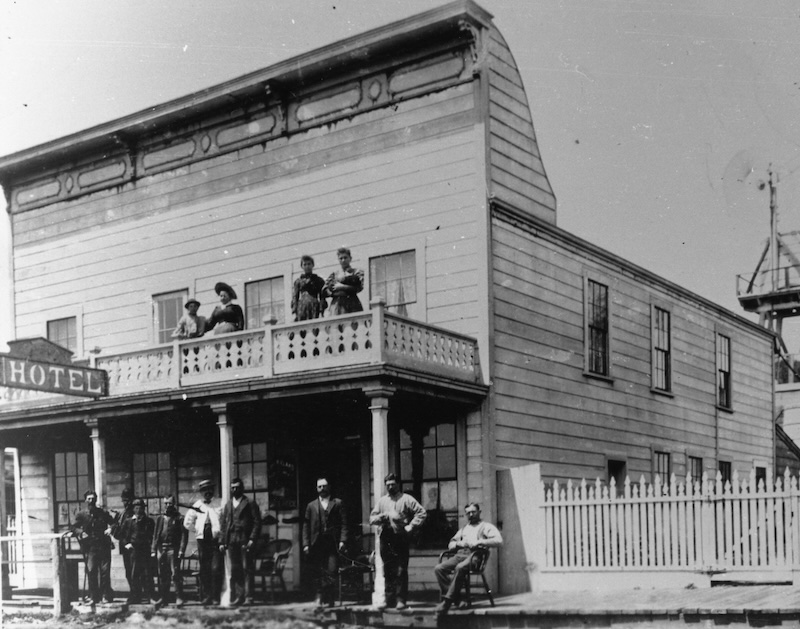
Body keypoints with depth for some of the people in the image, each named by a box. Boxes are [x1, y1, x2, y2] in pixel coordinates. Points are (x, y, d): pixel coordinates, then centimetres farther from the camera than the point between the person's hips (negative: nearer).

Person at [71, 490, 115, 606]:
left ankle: (106, 596, 5)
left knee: (105, 571, -3)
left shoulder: (103, 513, 10)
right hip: (90, 547, 0)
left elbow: (113, 523, 14)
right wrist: (81, 532, -17)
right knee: (91, 571, -6)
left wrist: (110, 529, -7)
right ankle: (93, 597, 3)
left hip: (104, 545, 1)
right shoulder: (81, 514, 7)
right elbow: (74, 528, 2)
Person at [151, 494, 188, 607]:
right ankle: (163, 597, 17)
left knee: (175, 574, -9)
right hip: (161, 549, 5)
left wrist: (181, 550, -14)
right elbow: (155, 535, 16)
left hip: (173, 549, -5)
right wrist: (153, 550, 8)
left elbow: (184, 535, -6)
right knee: (162, 575, 9)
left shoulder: (179, 518, 0)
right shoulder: (160, 518, 14)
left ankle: (179, 598, -6)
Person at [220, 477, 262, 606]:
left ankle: (248, 597, -3)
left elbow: (257, 523, -2)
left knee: (247, 569, -5)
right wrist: (223, 541, 7)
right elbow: (224, 524, 16)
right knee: (235, 570, 4)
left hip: (246, 541, -4)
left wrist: (252, 539, -12)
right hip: (232, 541, 4)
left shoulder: (250, 504, 3)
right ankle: (238, 597, 8)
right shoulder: (228, 505, 17)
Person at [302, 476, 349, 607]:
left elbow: (344, 523, 4)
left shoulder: (338, 503, 11)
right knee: (318, 573, 1)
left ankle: (328, 599, -2)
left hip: (332, 543, -2)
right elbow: (306, 526, 11)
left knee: (332, 571, -9)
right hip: (316, 544, 2)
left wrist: (342, 540, -7)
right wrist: (306, 544, 1)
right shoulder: (311, 506, 15)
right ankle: (320, 597, 13)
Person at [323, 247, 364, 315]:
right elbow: (324, 291, 11)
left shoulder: (356, 272, 15)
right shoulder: (334, 274, 20)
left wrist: (342, 287, -4)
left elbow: (359, 287, -2)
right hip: (336, 305, 1)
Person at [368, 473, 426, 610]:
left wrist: (411, 526, -9)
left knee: (401, 571, -7)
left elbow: (421, 512, -2)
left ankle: (401, 600, -6)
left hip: (401, 538, -4)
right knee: (388, 571, 6)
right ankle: (390, 600, 12)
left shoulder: (406, 499, 4)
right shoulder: (381, 501, 17)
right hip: (386, 538, 4)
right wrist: (382, 516, -7)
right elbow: (372, 519, 12)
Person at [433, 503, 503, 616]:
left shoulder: (486, 527, 15)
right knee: (439, 568, -21)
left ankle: (448, 600, -35)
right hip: (460, 554, 6)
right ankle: (455, 598, -25)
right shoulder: (464, 529, 34)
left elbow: (498, 541, -2)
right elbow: (450, 544, 32)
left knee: (460, 568, -38)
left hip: (475, 555, -6)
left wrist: (479, 542, -11)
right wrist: (458, 544, 7)